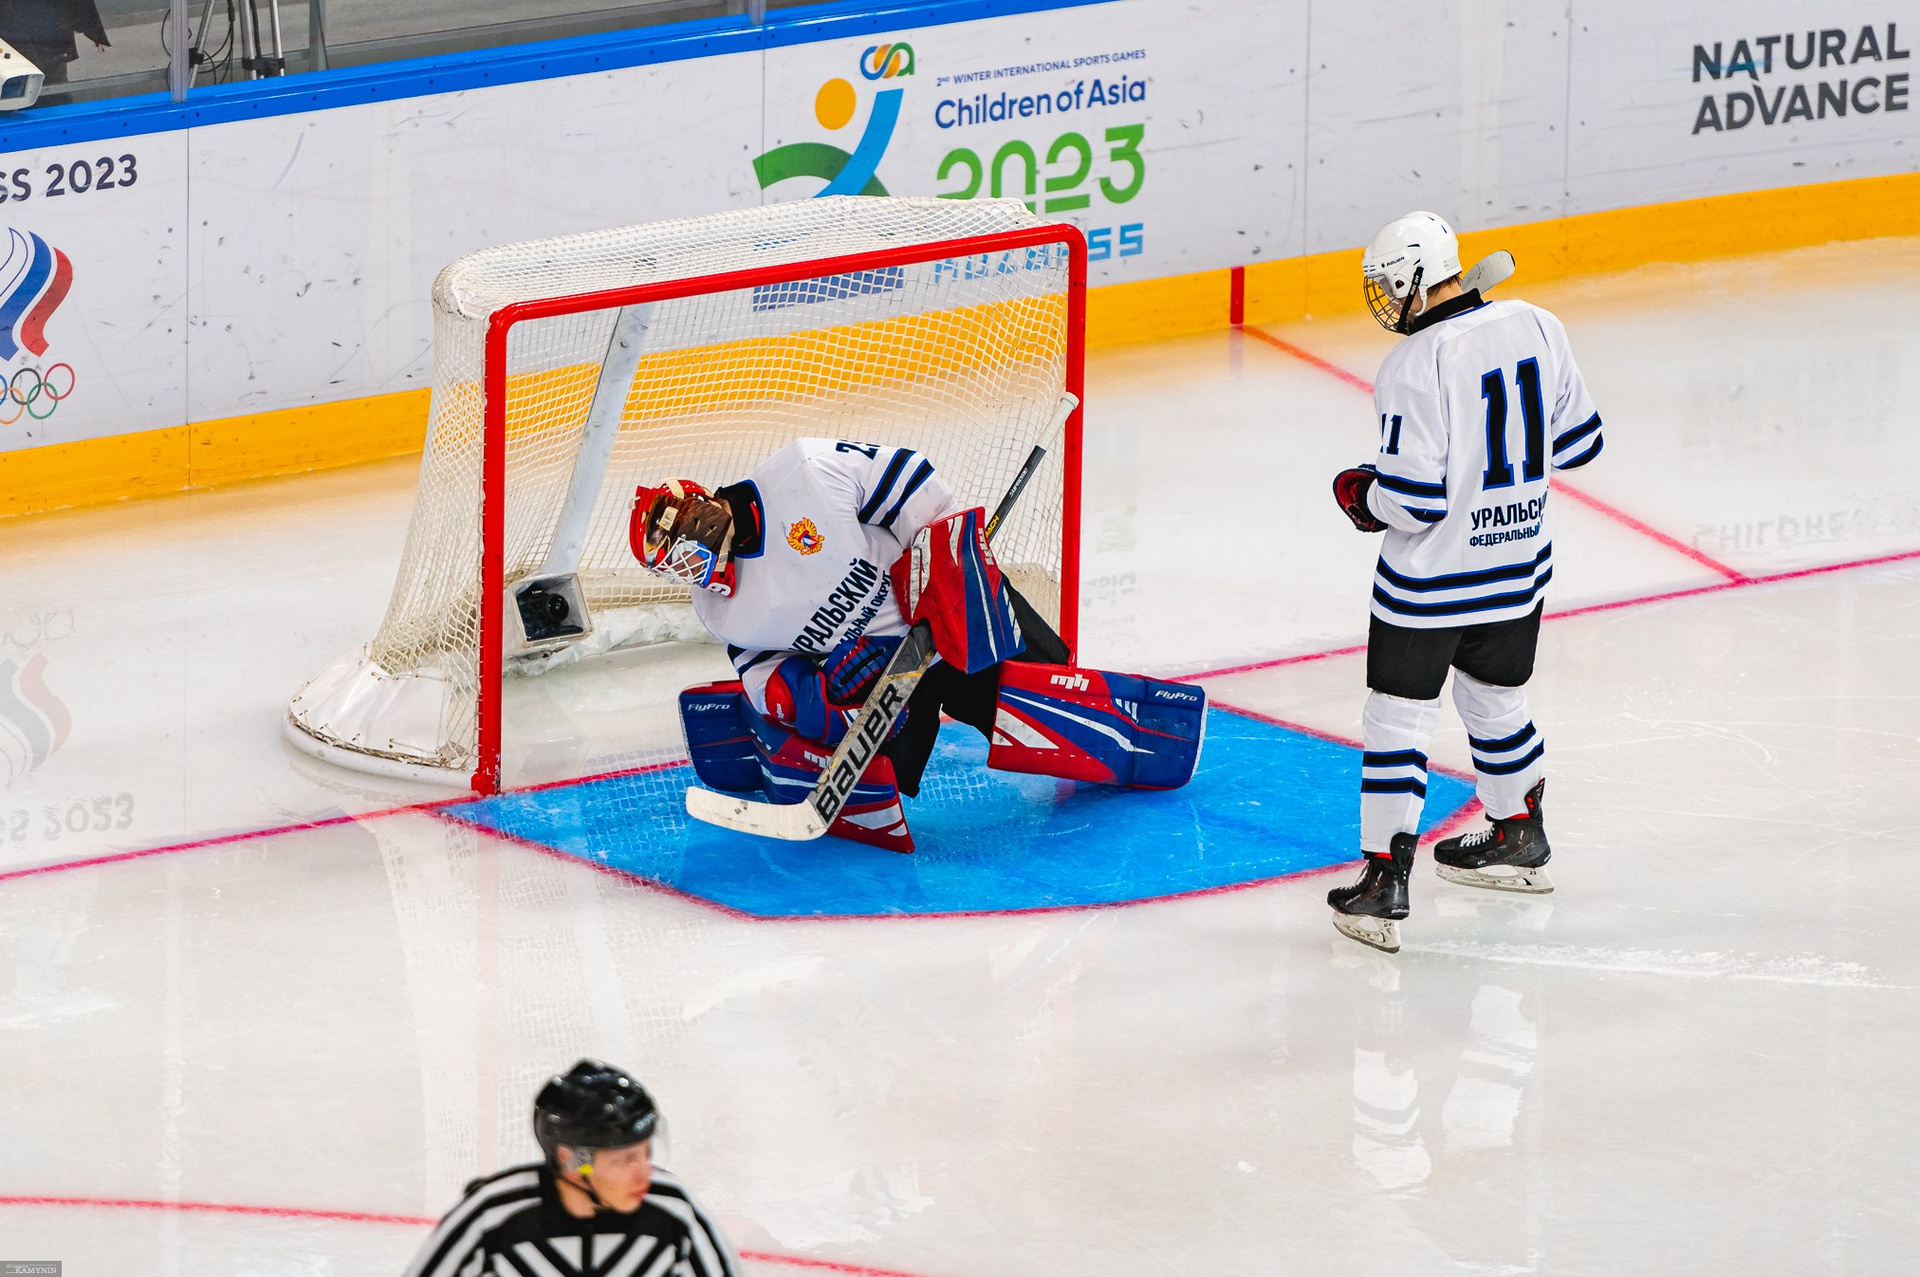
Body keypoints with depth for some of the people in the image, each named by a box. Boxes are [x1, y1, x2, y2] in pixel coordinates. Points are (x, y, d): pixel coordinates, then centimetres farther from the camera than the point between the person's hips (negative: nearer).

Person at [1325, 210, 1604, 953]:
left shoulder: (1415, 365, -22)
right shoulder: (1536, 328, -3)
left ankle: (1384, 884, 2)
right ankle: (1520, 841, 41)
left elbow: (1413, 496, -23)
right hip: (1519, 567, 7)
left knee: (1398, 718, 4)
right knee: (1496, 698, 25)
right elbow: (1577, 440, 7)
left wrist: (1362, 497, -3)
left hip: (1432, 579, -6)